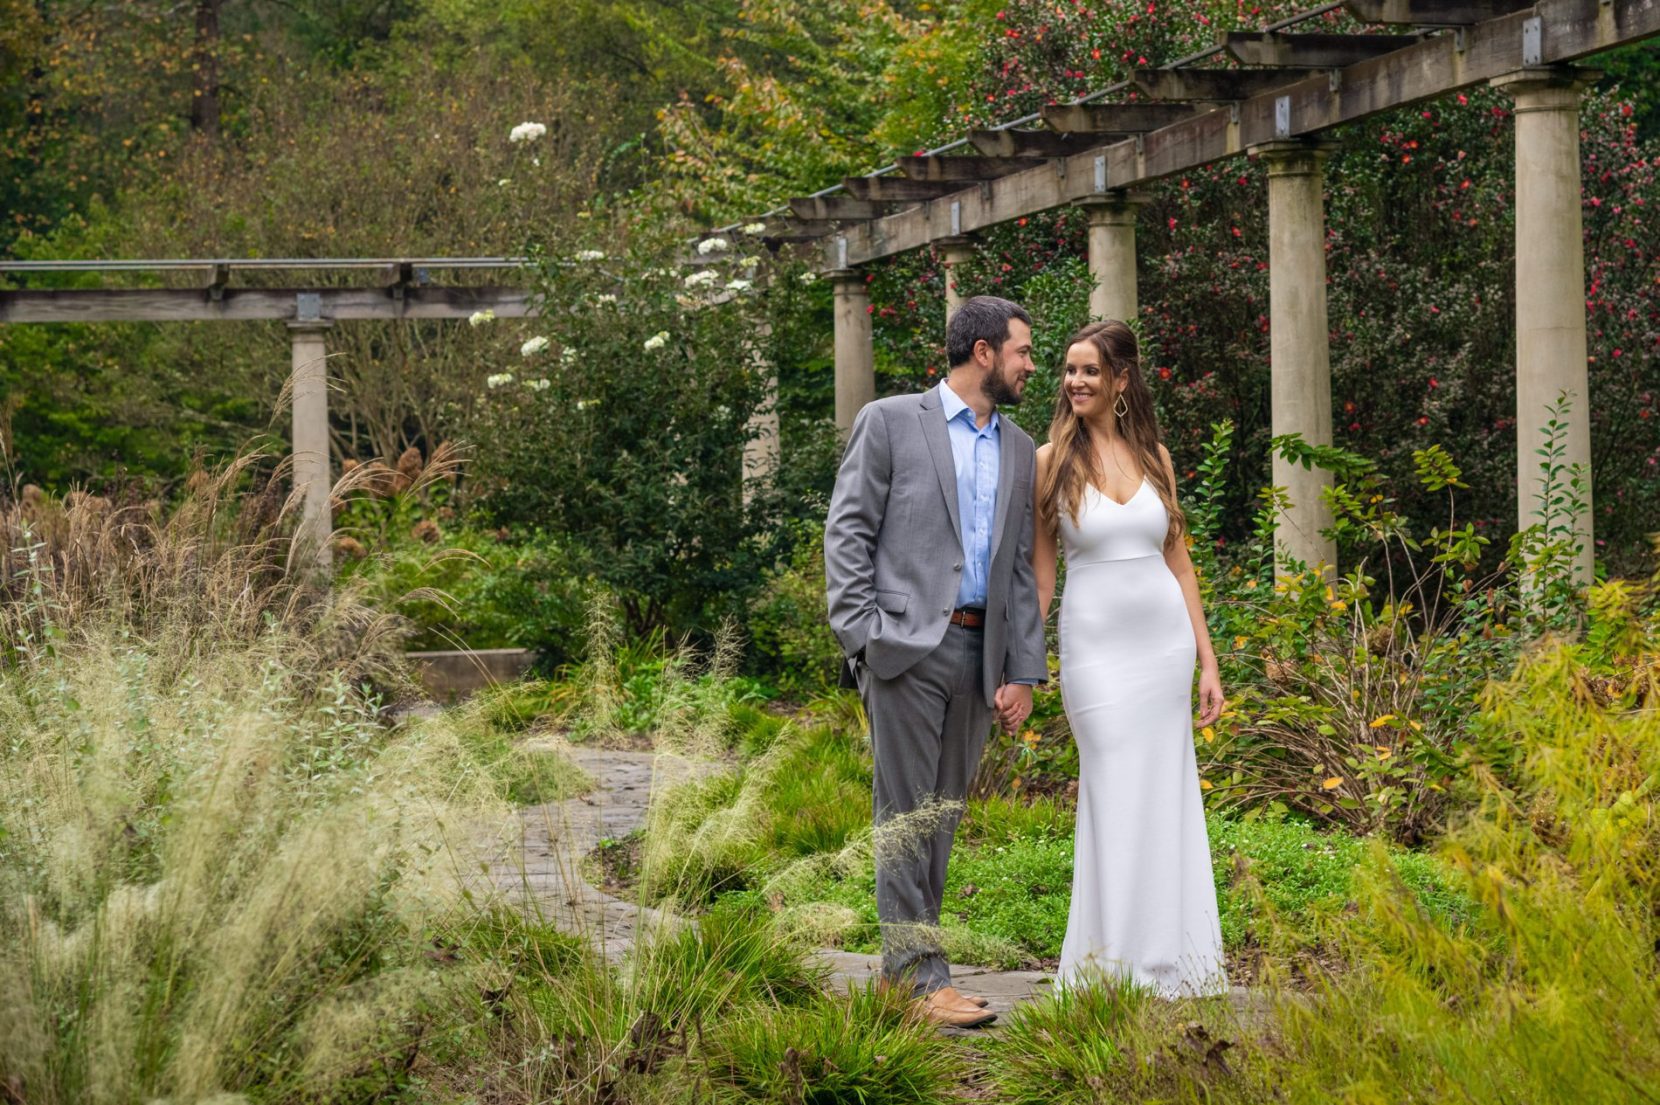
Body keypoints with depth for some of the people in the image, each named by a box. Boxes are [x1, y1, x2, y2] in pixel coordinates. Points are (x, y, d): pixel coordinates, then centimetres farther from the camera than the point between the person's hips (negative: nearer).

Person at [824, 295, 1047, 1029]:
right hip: (906, 645, -6)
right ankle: (920, 974, -7)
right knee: (907, 812, -7)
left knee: (944, 812, 8)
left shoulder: (1018, 451, 17)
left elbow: (1020, 568, 18)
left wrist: (1025, 671, 10)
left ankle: (902, 966, 15)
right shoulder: (890, 422, 1)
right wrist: (863, 637, -12)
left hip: (978, 652, 6)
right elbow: (848, 533, -3)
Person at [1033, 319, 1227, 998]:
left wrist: (1208, 662, 8)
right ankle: (1114, 964, 4)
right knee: (1115, 798, -4)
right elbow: (1039, 573, 1)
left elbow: (1179, 563, 11)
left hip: (1166, 640, 3)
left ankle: (1169, 962, 12)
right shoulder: (1051, 460, -1)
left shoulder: (1153, 456, 8)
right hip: (1096, 643, -3)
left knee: (1167, 797, 5)